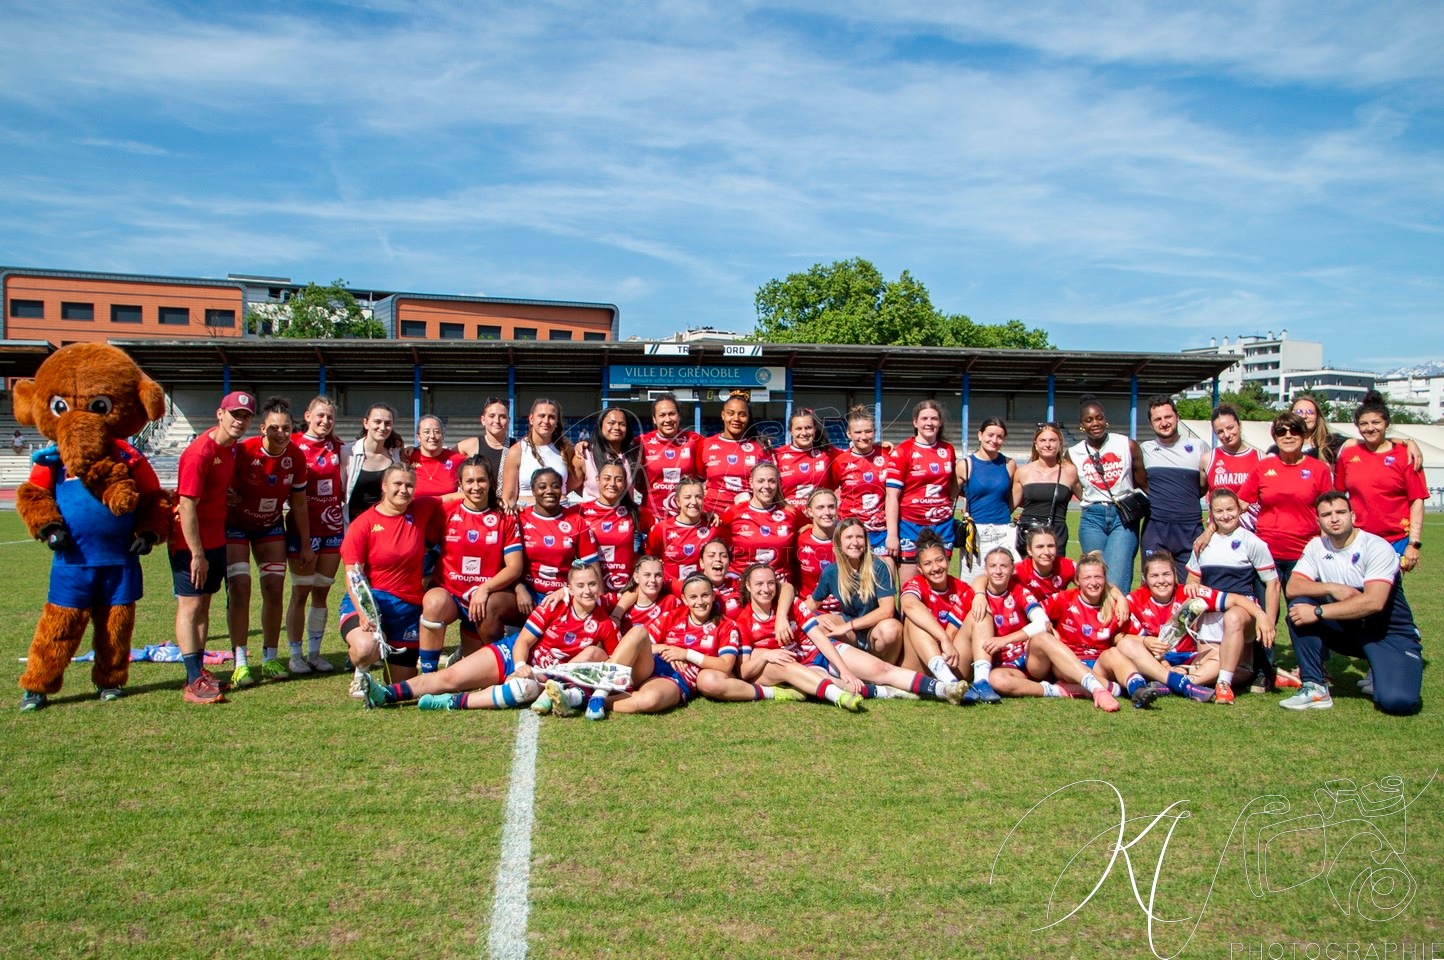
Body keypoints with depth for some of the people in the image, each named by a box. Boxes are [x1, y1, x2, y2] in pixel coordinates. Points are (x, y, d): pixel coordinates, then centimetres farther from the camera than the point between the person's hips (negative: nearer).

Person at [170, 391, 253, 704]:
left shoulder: (232, 447, 6)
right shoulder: (199, 453, -20)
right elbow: (187, 506, -22)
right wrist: (197, 554, -21)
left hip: (216, 539, 8)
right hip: (190, 542, -8)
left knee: (204, 604, 13)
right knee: (190, 605, -5)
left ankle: (198, 670, 20)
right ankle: (194, 682, -4)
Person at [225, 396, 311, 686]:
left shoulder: (296, 456, -13)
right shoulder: (243, 451, -26)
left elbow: (299, 504, -3)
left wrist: (306, 545, 0)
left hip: (271, 526, 4)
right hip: (235, 526, -3)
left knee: (275, 589, 0)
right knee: (240, 588, -13)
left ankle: (270, 658, 13)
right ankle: (240, 662, -6)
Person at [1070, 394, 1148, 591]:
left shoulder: (1128, 446, 1)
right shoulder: (1073, 454, 5)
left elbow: (1143, 486, 8)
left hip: (1124, 517, -2)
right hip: (1092, 518, 2)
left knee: (1116, 585, -15)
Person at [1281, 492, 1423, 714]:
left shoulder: (1377, 547, -18)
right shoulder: (1316, 546, -1)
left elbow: (1373, 602, -30)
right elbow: (1292, 587, -10)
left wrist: (1318, 612, -30)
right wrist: (1331, 588, -26)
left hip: (1390, 633, -5)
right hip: (1347, 629, 5)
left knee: (1397, 701, -28)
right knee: (1299, 605, -21)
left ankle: (1381, 672, 10)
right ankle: (1315, 688, -14)